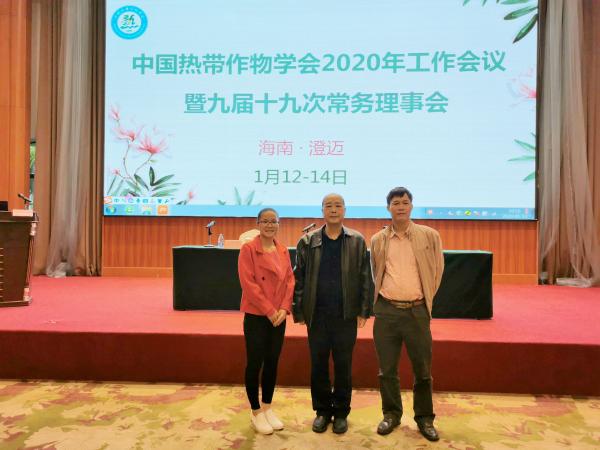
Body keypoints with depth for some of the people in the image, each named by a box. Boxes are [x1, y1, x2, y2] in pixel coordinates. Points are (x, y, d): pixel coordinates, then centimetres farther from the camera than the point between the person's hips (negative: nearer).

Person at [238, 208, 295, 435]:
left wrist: (284, 308, -8)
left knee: (272, 362, 13)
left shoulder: (283, 251, 8)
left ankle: (267, 408, 29)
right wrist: (269, 311, -16)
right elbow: (248, 283, -15)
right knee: (254, 363, 4)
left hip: (279, 317, 5)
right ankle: (256, 412, 20)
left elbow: (290, 280, 6)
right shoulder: (248, 249, -9)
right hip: (256, 316, -5)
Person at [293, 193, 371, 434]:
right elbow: (299, 278, 2)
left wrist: (363, 311, -2)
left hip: (346, 315, 0)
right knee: (318, 365, 10)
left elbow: (365, 278, 2)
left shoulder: (357, 241, 2)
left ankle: (341, 412, 26)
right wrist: (299, 312, -1)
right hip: (317, 315, 1)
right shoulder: (308, 241, 2)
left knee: (343, 366, 9)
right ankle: (322, 411, 27)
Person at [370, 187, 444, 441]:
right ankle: (391, 414, 27)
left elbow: (437, 270, 8)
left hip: (417, 311, -1)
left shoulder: (430, 236, 1)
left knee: (422, 369, 8)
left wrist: (425, 298, 8)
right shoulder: (377, 240, 4)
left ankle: (425, 418, 26)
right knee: (387, 369, 9)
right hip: (386, 311, 1)